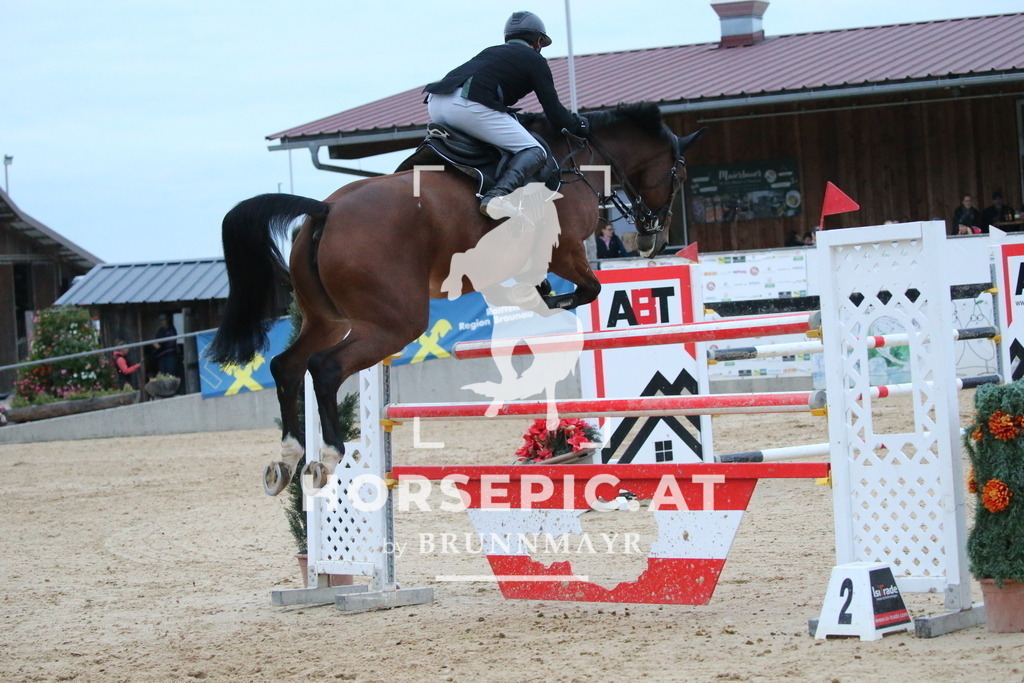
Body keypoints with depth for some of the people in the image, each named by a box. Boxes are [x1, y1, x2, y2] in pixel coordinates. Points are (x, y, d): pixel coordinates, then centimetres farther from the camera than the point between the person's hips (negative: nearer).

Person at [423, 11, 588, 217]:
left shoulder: (490, 52, 35)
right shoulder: (534, 60, 16)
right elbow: (555, 114, 13)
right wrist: (578, 125, 32)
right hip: (468, 106, -7)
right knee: (534, 152, -3)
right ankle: (496, 197, -27)